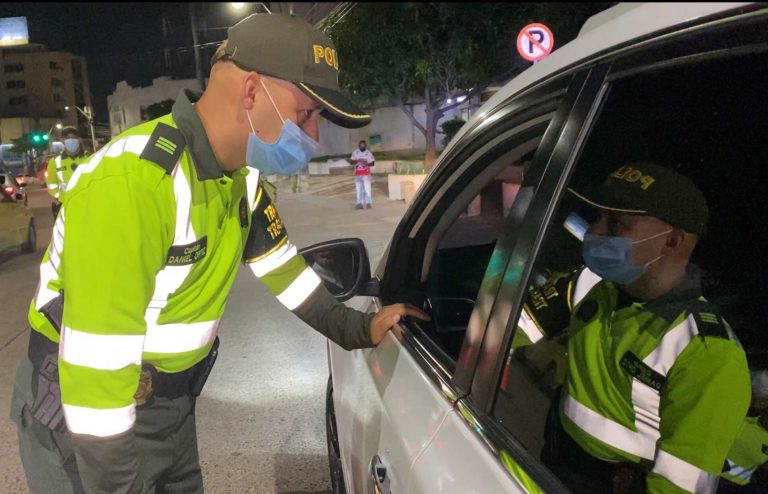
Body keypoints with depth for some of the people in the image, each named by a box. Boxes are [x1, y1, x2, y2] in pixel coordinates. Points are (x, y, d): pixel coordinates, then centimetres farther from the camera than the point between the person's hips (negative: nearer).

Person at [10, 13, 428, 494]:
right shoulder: (132, 179, -31)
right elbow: (97, 360, -29)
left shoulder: (242, 176, -3)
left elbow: (280, 262, 12)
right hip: (85, 416, -7)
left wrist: (355, 329, 8)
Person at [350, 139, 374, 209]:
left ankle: (368, 203, -4)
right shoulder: (355, 152, 5)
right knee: (358, 189, 3)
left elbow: (372, 163, 1)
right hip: (358, 174, 3)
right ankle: (359, 203, 5)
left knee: (367, 188, -8)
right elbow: (351, 161, 6)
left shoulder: (369, 153, -1)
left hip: (366, 174, -3)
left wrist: (367, 164, -19)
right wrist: (357, 161, -14)